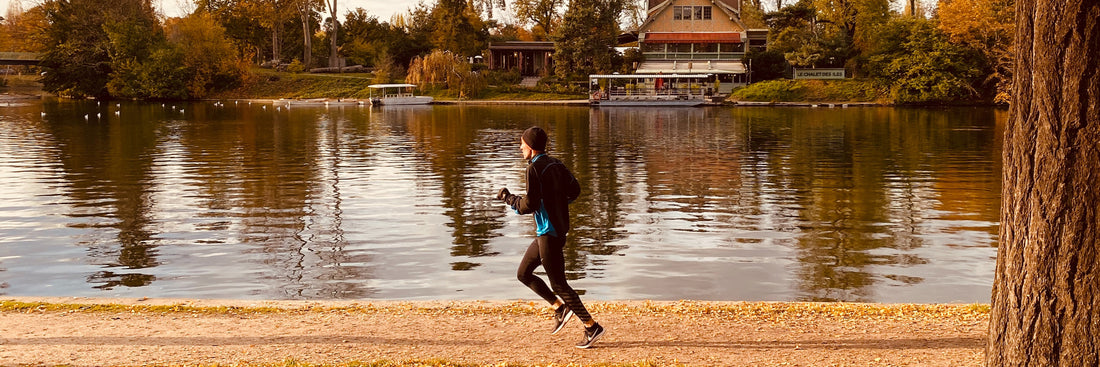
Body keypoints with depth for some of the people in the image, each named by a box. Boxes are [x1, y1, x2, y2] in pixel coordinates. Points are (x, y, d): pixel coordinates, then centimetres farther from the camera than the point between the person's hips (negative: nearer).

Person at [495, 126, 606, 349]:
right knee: (523, 273, 17)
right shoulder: (556, 165, 9)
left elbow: (528, 205, -20)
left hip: (549, 233, -10)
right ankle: (560, 308, 13)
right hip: (559, 228, 10)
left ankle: (592, 327, -1)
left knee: (558, 283, -3)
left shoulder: (534, 169, -16)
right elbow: (574, 191, 14)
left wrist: (507, 197, -5)